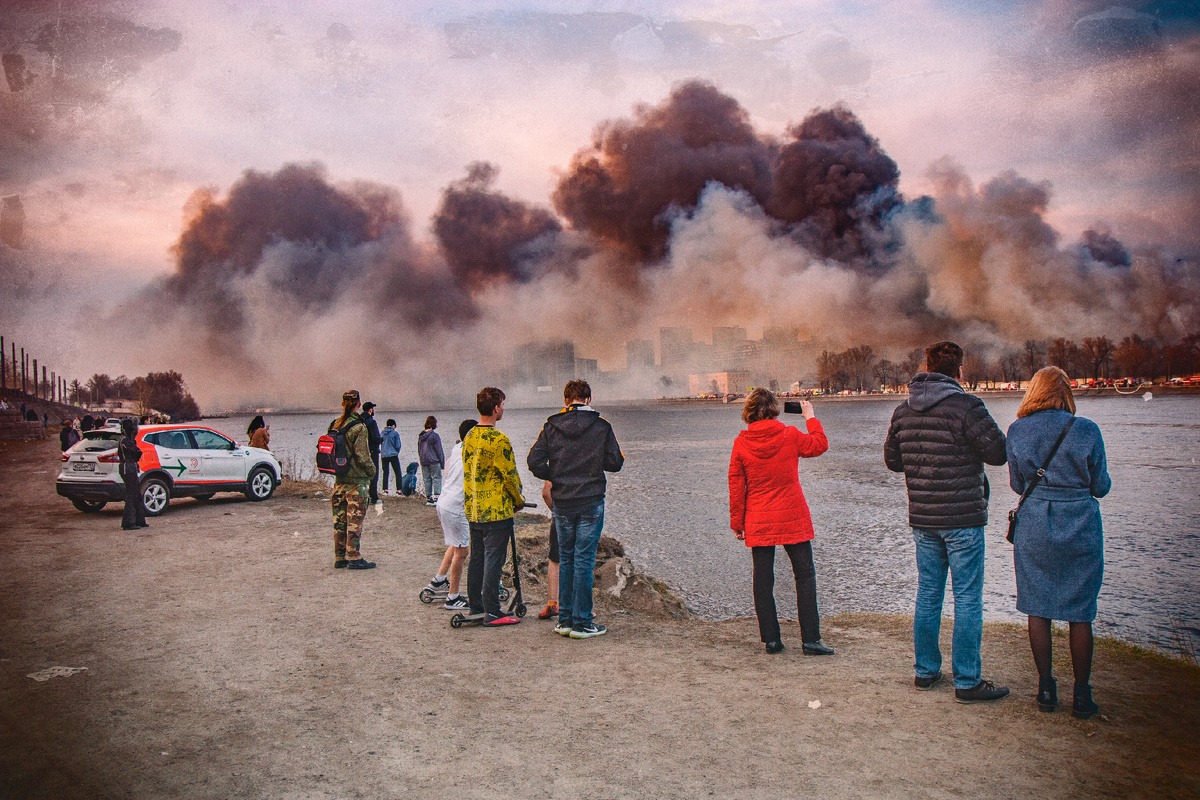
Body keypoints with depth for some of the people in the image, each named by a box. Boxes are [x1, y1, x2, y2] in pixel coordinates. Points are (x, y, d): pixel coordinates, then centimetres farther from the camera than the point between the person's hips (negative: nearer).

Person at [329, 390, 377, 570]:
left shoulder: (335, 425, 7)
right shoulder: (358, 427, -15)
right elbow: (362, 456, -16)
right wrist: (372, 471, 0)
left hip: (339, 479, 7)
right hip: (356, 480, -7)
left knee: (339, 519, 11)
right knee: (355, 519, -1)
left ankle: (339, 557, 18)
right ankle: (353, 557, 3)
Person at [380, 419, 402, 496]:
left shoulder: (382, 433, 6)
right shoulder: (395, 433, -5)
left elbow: (378, 443, 9)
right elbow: (398, 445, -5)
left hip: (383, 456, 4)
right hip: (393, 455, -4)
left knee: (385, 472, 11)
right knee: (398, 472, 2)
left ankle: (385, 489, 3)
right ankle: (398, 489, -5)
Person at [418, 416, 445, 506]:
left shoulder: (420, 436, 9)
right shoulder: (434, 436, -12)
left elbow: (419, 450, 16)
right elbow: (439, 450, -9)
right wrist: (442, 462, -4)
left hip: (423, 461, 6)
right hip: (434, 461, -6)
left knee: (427, 480, 10)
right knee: (436, 478, -2)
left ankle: (428, 498, 13)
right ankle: (436, 498, -10)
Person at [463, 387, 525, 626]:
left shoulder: (469, 436, 7)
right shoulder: (499, 440, -18)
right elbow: (510, 475, -14)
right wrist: (519, 500, 3)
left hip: (473, 509, 8)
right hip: (497, 511, -8)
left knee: (477, 558, 15)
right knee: (493, 560, -3)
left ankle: (475, 606, 24)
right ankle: (492, 613, 1)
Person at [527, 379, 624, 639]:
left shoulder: (551, 427, 0)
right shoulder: (601, 427, -5)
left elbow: (534, 461, -6)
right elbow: (615, 463, -3)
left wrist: (554, 477, 10)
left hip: (562, 503, 2)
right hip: (591, 502, -2)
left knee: (565, 560, 13)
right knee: (584, 561, 1)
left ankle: (565, 619, 17)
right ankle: (582, 623, 4)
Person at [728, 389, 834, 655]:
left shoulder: (741, 443, -5)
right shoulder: (790, 436, -8)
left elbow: (736, 487, -1)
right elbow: (820, 444, 11)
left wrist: (737, 522, 8)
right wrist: (810, 418, 25)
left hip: (758, 523, 1)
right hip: (792, 518, -1)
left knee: (763, 579, 8)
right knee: (805, 575, 7)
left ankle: (771, 639, 11)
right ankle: (810, 640, 5)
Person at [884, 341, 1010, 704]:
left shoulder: (903, 411, 5)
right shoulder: (965, 406, -14)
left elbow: (891, 460, 13)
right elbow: (999, 452, -11)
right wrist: (970, 446, 8)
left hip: (922, 520, 6)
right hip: (962, 518, -6)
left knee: (928, 595, 15)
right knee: (968, 599, 2)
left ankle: (925, 670, 24)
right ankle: (967, 682, 7)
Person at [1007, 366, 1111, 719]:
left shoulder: (1017, 431, -4)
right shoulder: (1086, 430, -9)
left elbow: (1016, 484, 5)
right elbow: (1101, 487, -1)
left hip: (1033, 526, 1)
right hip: (1080, 527, -1)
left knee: (1037, 610, 11)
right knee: (1080, 614, 9)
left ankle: (1046, 689, 18)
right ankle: (1082, 695, 17)